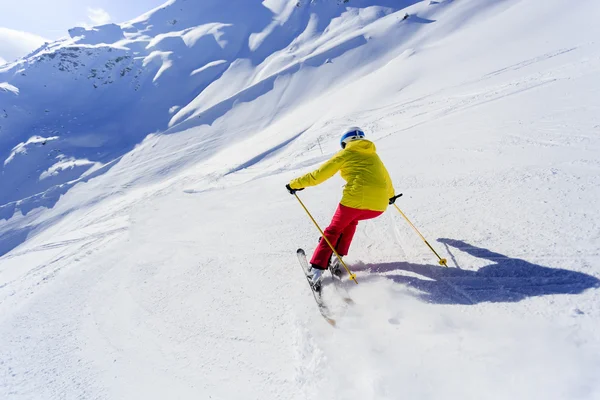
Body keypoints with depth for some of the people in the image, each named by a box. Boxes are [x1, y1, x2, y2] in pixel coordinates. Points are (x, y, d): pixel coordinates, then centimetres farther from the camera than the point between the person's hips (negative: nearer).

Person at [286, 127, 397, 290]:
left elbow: (319, 174, 8)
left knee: (333, 230, 15)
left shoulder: (346, 154, 13)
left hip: (356, 199, -5)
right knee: (351, 221, 32)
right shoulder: (373, 155, 27)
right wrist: (390, 195, 60)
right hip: (379, 204, 5)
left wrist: (296, 184, 18)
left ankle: (317, 270, 7)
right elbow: (385, 177, 41)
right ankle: (337, 260, 24)